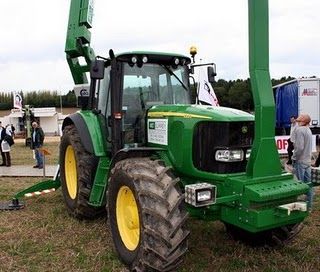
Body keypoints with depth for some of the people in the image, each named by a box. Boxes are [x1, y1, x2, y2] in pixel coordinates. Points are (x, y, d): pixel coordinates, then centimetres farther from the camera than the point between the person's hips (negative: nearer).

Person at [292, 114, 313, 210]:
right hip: (308, 161, 9)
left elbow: (299, 147, -22)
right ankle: (309, 206, 20)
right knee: (308, 184, 12)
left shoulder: (299, 129, -16)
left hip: (300, 161, -9)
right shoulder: (308, 129, 12)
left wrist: (294, 158, -11)